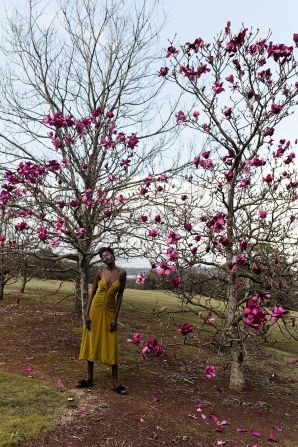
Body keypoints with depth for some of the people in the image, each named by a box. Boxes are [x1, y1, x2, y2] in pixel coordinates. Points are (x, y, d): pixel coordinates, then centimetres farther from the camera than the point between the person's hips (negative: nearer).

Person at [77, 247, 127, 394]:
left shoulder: (121, 273, -6)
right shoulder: (100, 273, -3)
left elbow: (120, 296, -3)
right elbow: (92, 294, 2)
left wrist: (115, 318, -6)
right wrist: (87, 314, -5)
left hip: (109, 311, -1)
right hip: (95, 309, 2)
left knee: (111, 346, 1)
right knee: (91, 343, 8)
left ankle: (115, 383, 11)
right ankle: (89, 378, 22)